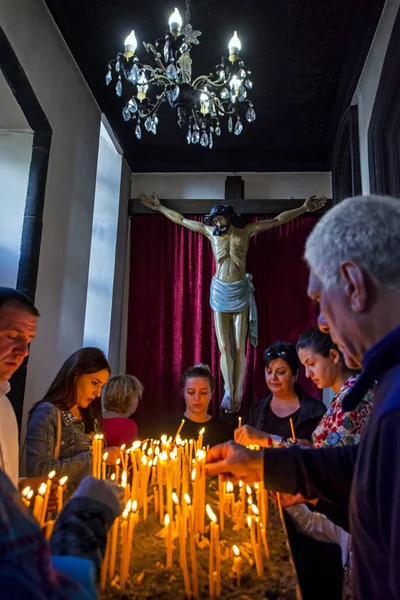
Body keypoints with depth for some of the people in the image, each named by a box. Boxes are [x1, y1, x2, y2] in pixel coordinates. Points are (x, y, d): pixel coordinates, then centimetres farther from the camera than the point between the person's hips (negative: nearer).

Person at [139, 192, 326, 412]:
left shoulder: (245, 231, 3)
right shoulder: (210, 232, 7)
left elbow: (277, 220, 3)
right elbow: (181, 220, 15)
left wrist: (304, 208, -1)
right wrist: (159, 207, 19)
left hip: (240, 291, -1)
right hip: (219, 291, 2)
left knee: (239, 346, -2)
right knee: (224, 346, 0)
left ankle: (237, 394, 5)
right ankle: (229, 392, 5)